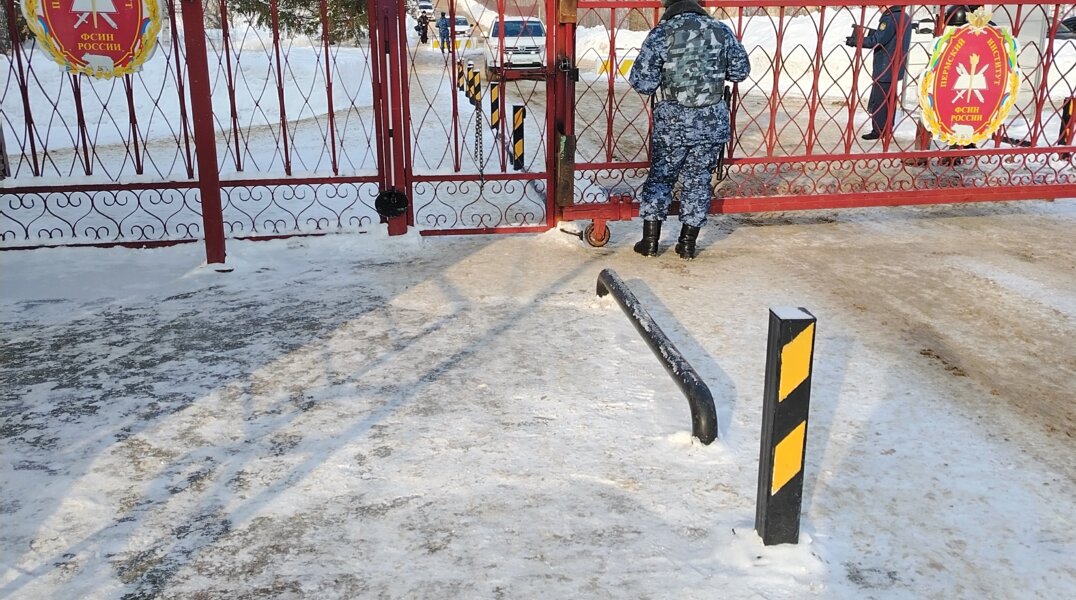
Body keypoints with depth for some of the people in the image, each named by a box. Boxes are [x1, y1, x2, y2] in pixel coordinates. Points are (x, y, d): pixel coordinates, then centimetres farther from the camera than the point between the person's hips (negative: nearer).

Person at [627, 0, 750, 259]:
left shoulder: (661, 33, -7)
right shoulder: (721, 30, 0)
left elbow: (642, 83, -9)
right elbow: (741, 71, 10)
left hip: (672, 120, -2)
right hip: (713, 121, 2)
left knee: (660, 175, 14)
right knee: (699, 179, 14)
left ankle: (650, 241, 18)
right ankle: (688, 243, 19)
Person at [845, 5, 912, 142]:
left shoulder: (890, 18, -18)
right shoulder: (904, 17, 12)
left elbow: (876, 41, -21)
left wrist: (855, 41, -13)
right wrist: (871, 32, 5)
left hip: (884, 68, -9)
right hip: (895, 68, 9)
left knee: (878, 100, -3)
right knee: (890, 99, 15)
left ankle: (878, 131, -1)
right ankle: (887, 129, 22)